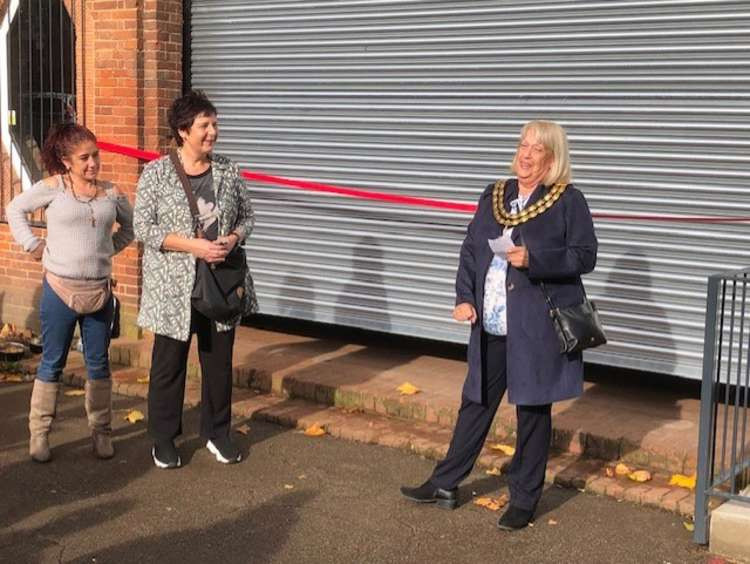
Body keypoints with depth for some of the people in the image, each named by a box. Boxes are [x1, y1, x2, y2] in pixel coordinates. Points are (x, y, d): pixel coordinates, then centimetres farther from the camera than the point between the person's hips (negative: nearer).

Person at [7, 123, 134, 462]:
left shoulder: (111, 193, 3)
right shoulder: (53, 187, -5)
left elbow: (130, 226, 18)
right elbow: (15, 210, 4)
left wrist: (109, 249, 6)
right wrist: (33, 245, -4)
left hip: (100, 291, 3)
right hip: (60, 289, -3)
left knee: (99, 364, 10)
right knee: (52, 364, 6)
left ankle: (101, 432, 20)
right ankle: (39, 433, 15)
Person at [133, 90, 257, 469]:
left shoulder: (228, 171, 3)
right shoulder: (156, 174, -7)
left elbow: (247, 216, 12)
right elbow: (143, 228, -10)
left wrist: (233, 238, -10)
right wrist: (193, 246, -19)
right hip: (173, 285, -3)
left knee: (219, 360, 10)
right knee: (169, 363, 6)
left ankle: (216, 432, 26)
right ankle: (163, 439, 20)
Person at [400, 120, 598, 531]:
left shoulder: (568, 201, -5)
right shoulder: (494, 196, 10)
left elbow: (585, 256, -8)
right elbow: (470, 251, 12)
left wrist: (533, 259, -21)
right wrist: (464, 297, 0)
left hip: (538, 329, -5)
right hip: (491, 327, 5)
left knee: (532, 410, 6)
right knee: (475, 403, 14)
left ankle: (524, 499, 20)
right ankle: (444, 485, 25)